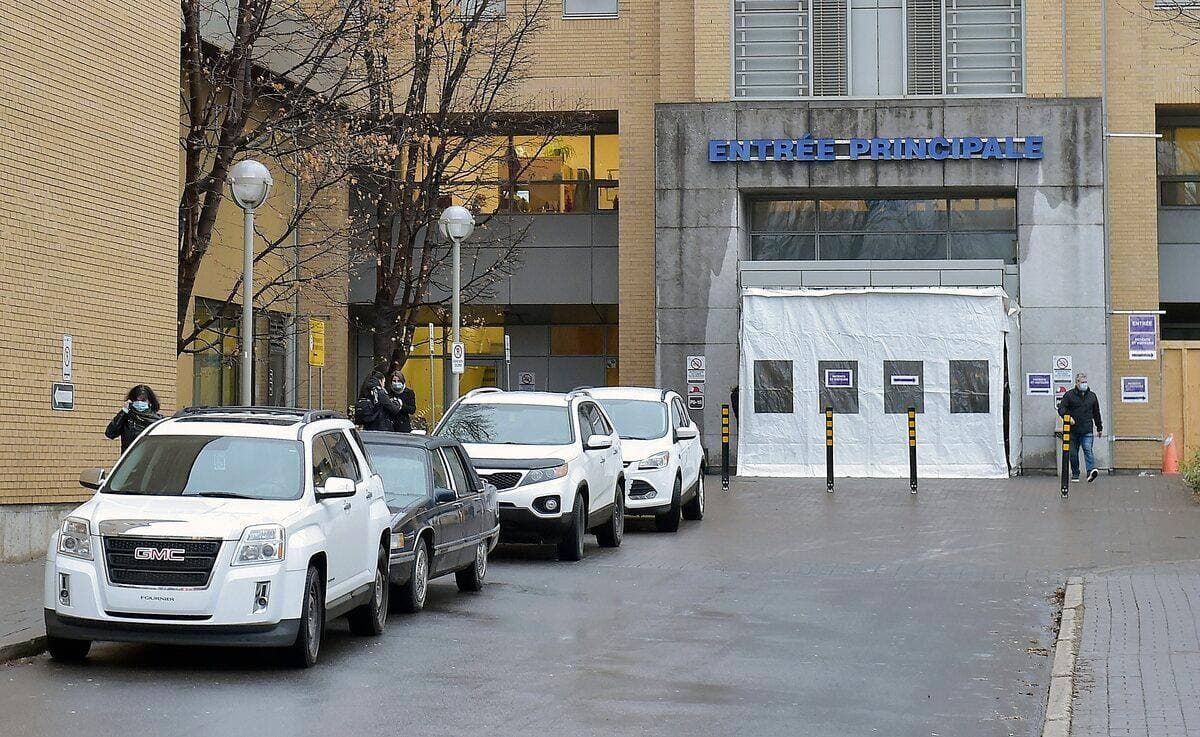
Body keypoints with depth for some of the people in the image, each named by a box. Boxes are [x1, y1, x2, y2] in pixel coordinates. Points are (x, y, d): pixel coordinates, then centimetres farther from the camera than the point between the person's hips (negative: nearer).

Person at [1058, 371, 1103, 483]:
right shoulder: (1069, 395, 3)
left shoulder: (1092, 396, 13)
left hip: (1087, 431, 0)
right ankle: (1075, 474, 16)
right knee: (1073, 453, 6)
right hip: (1073, 430, 0)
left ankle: (1091, 471, -28)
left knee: (1088, 450, -16)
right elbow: (1061, 409, -4)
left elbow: (1096, 413, 20)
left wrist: (1099, 428, 21)